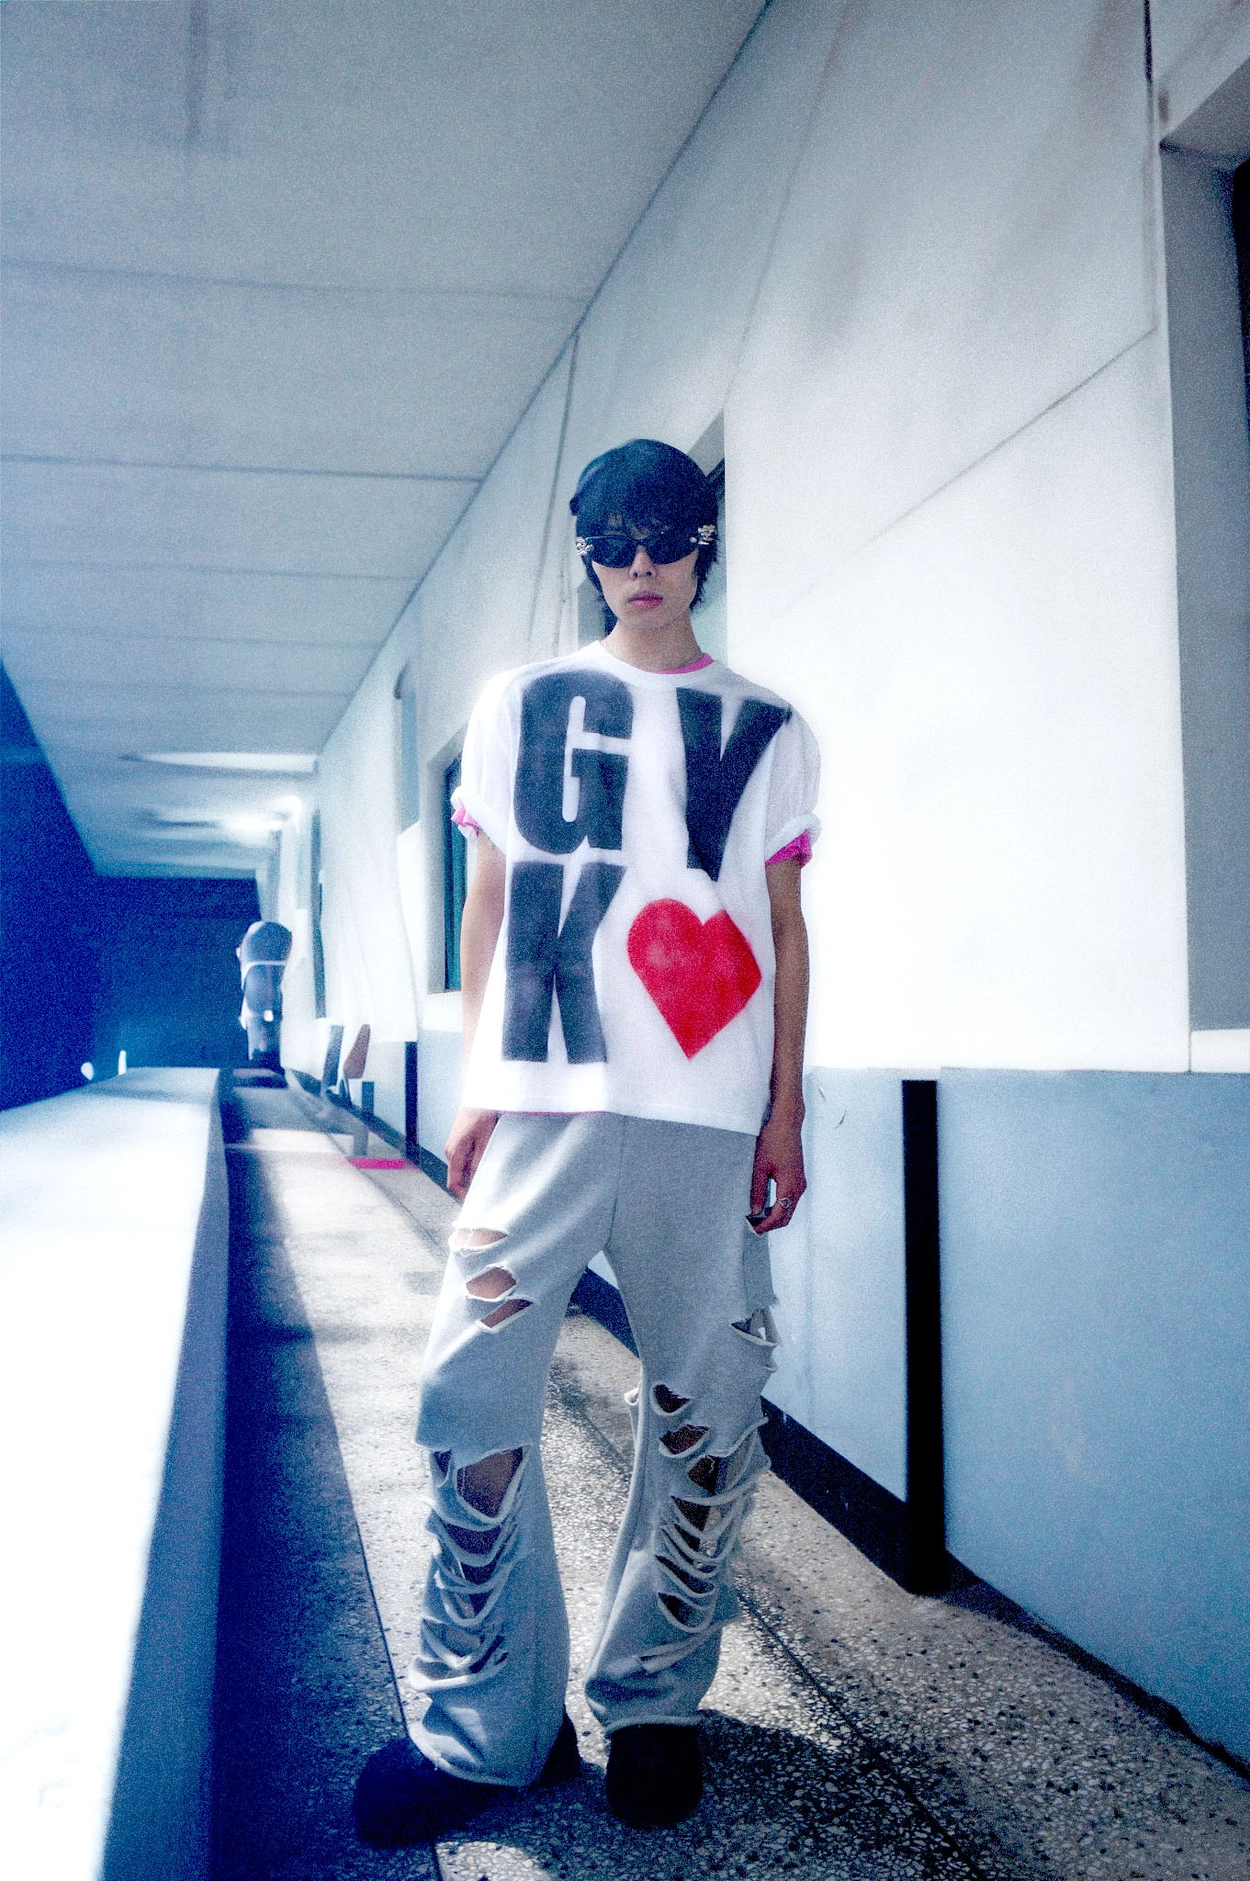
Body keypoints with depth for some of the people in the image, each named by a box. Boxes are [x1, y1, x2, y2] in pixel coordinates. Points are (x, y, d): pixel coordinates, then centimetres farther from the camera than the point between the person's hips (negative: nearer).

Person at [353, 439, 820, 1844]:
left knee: (707, 1407, 2)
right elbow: (488, 900, 12)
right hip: (545, 1099, 0)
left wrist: (787, 1108, 4)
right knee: (473, 1390, -5)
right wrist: (474, 1079, 4)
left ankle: (652, 1699, 20)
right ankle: (488, 1725, 10)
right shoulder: (519, 706, 13)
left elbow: (784, 926, 10)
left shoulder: (767, 729, 13)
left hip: (712, 1114, 0)